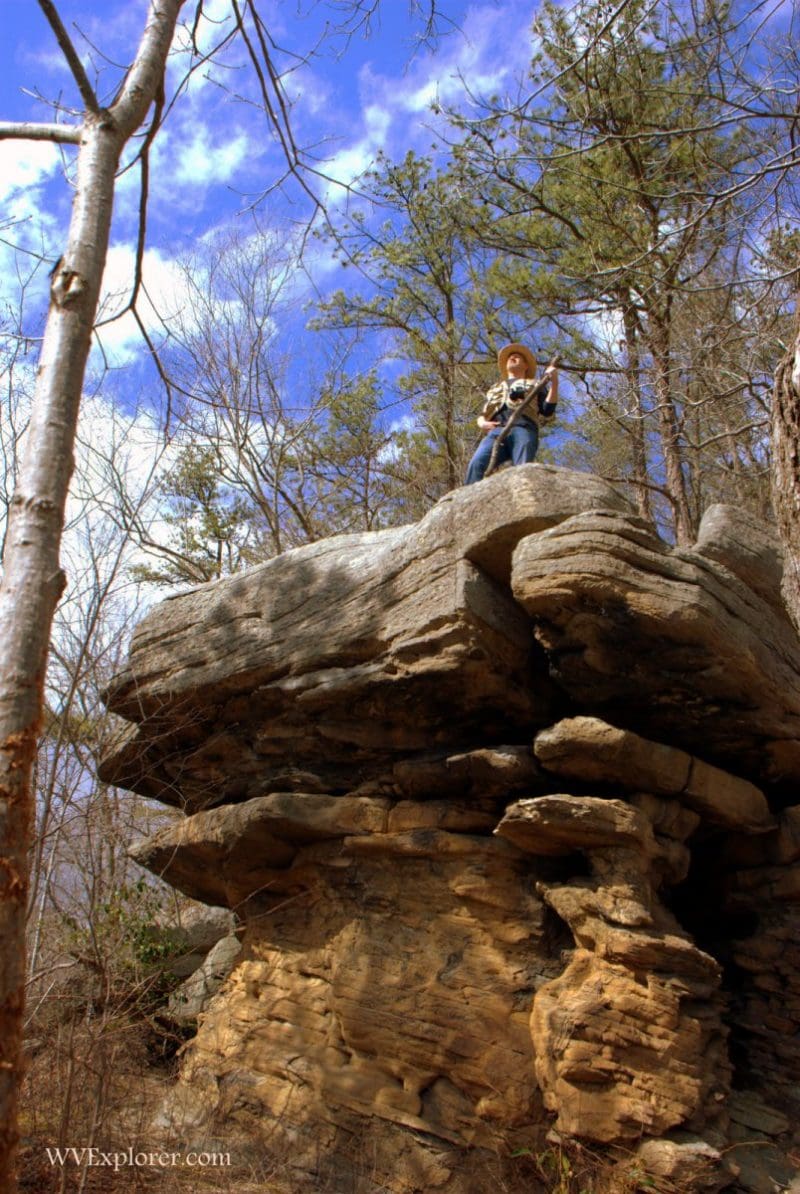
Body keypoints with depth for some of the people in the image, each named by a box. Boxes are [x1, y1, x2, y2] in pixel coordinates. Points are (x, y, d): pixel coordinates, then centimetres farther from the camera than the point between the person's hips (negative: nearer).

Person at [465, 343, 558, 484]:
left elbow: (548, 411, 16)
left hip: (523, 429, -1)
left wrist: (554, 382, 5)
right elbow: (482, 414, 32)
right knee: (477, 464, -28)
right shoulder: (495, 388, 41)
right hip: (496, 431, 1)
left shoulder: (535, 384, 32)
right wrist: (482, 423, 7)